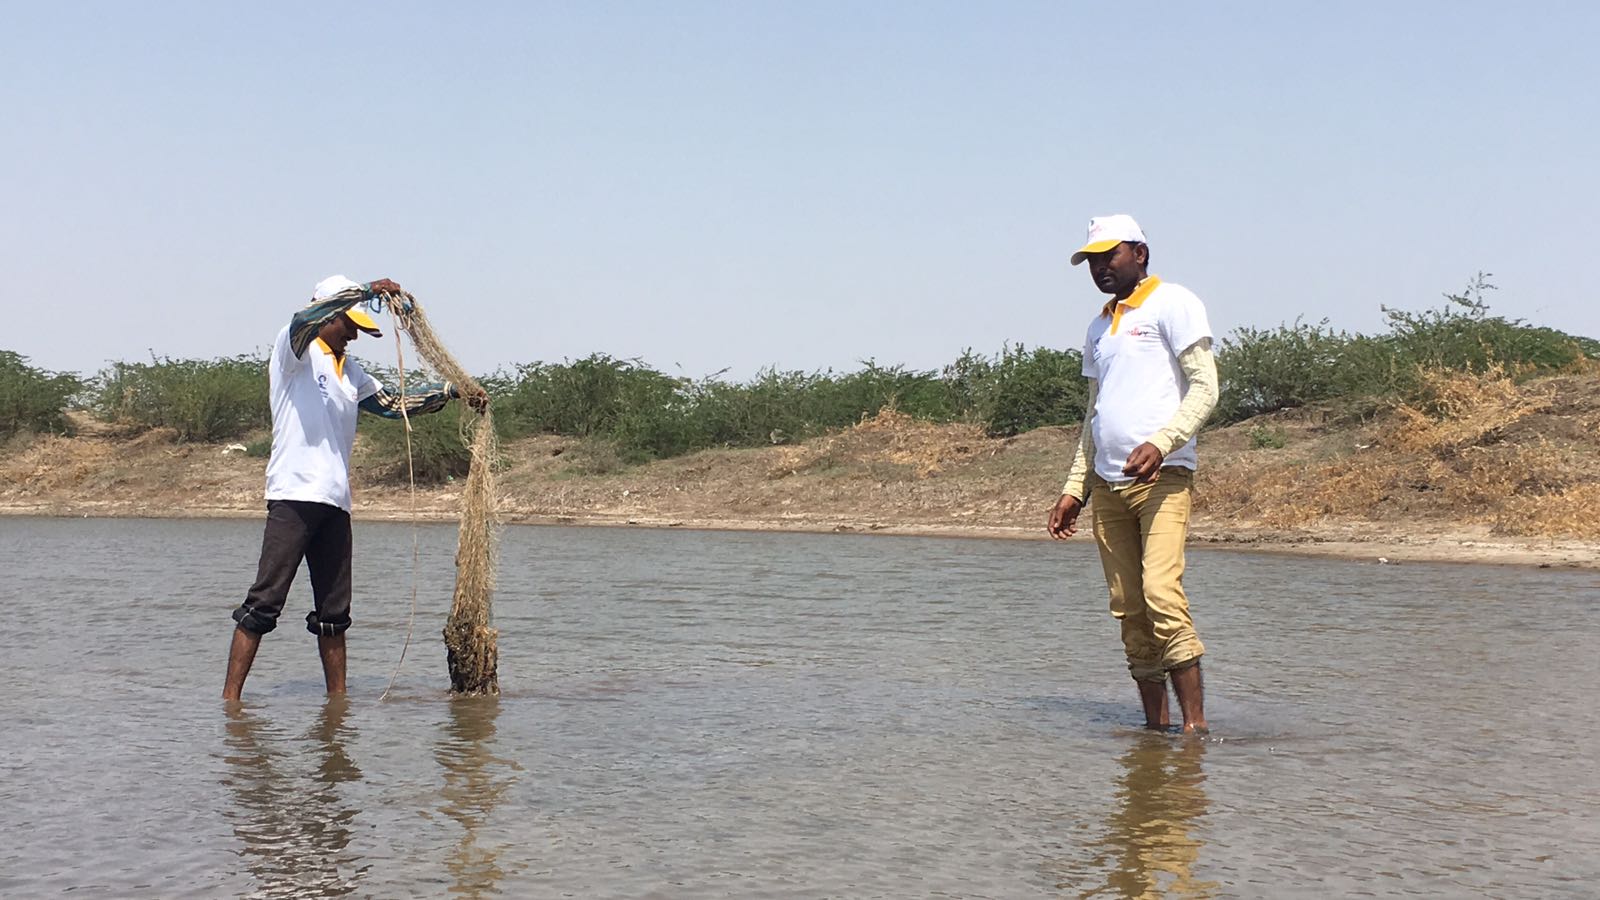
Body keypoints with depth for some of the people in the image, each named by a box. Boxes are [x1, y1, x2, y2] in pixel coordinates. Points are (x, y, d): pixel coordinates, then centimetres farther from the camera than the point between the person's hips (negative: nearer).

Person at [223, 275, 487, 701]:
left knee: (334, 613, 8)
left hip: (335, 503, 7)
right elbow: (304, 319, -20)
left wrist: (453, 392, 24)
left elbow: (394, 404, 30)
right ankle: (230, 698, -9)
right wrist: (367, 290, -22)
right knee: (263, 604, -10)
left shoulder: (349, 370, 24)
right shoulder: (294, 350, 2)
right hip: (294, 496, -7)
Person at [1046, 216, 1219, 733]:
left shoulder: (1173, 304, 2)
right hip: (1106, 485, 7)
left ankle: (1196, 725, -16)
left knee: (1161, 594, -20)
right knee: (1129, 611, 3)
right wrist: (1074, 489, 19)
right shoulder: (1099, 327, 23)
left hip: (1162, 476, -7)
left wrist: (1160, 443, -22)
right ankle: (1154, 725, 7)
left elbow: (1204, 388, -7)